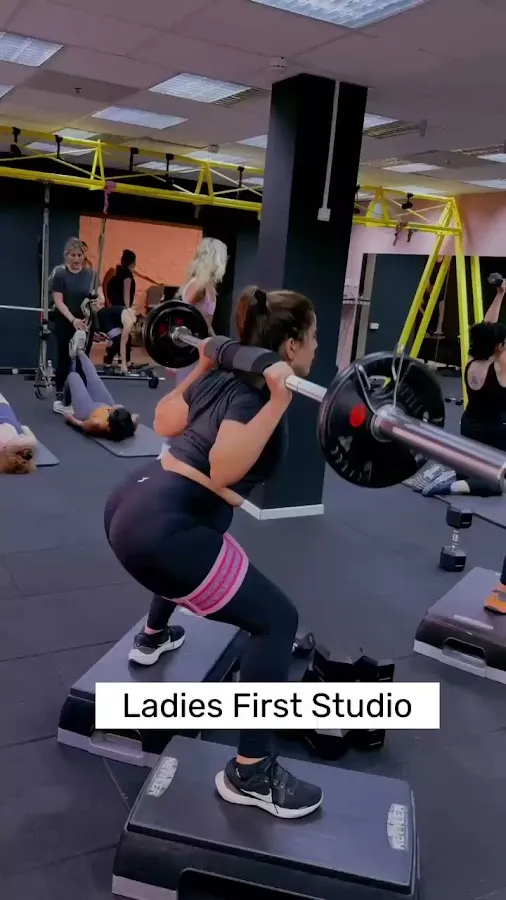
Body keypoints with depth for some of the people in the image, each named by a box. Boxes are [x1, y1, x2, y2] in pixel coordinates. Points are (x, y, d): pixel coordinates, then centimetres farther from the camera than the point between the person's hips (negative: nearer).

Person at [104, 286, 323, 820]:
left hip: (130, 506, 10)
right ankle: (250, 774, 5)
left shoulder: (225, 376, 13)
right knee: (277, 620, -3)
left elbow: (163, 423, 25)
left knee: (192, 546, 43)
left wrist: (200, 365, 29)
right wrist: (279, 402, -27)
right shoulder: (254, 390, -11)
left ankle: (152, 639, 59)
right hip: (158, 529, -10)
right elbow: (224, 468, -26)